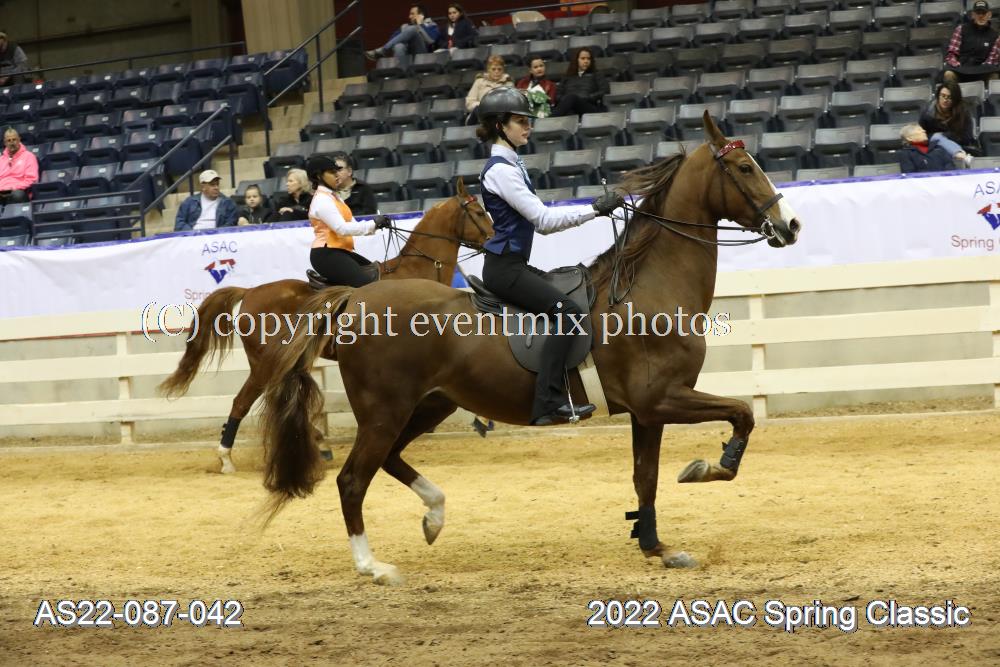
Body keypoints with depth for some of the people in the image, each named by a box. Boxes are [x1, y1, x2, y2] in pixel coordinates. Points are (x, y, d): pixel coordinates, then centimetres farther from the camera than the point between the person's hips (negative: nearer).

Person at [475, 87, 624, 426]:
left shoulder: (511, 165, 15)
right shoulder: (500, 170, -16)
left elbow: (540, 220, 15)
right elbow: (542, 219, -20)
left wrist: (595, 208, 7)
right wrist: (593, 211, -18)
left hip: (513, 265, 11)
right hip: (504, 267, -11)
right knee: (567, 311, -19)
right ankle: (549, 401, -26)